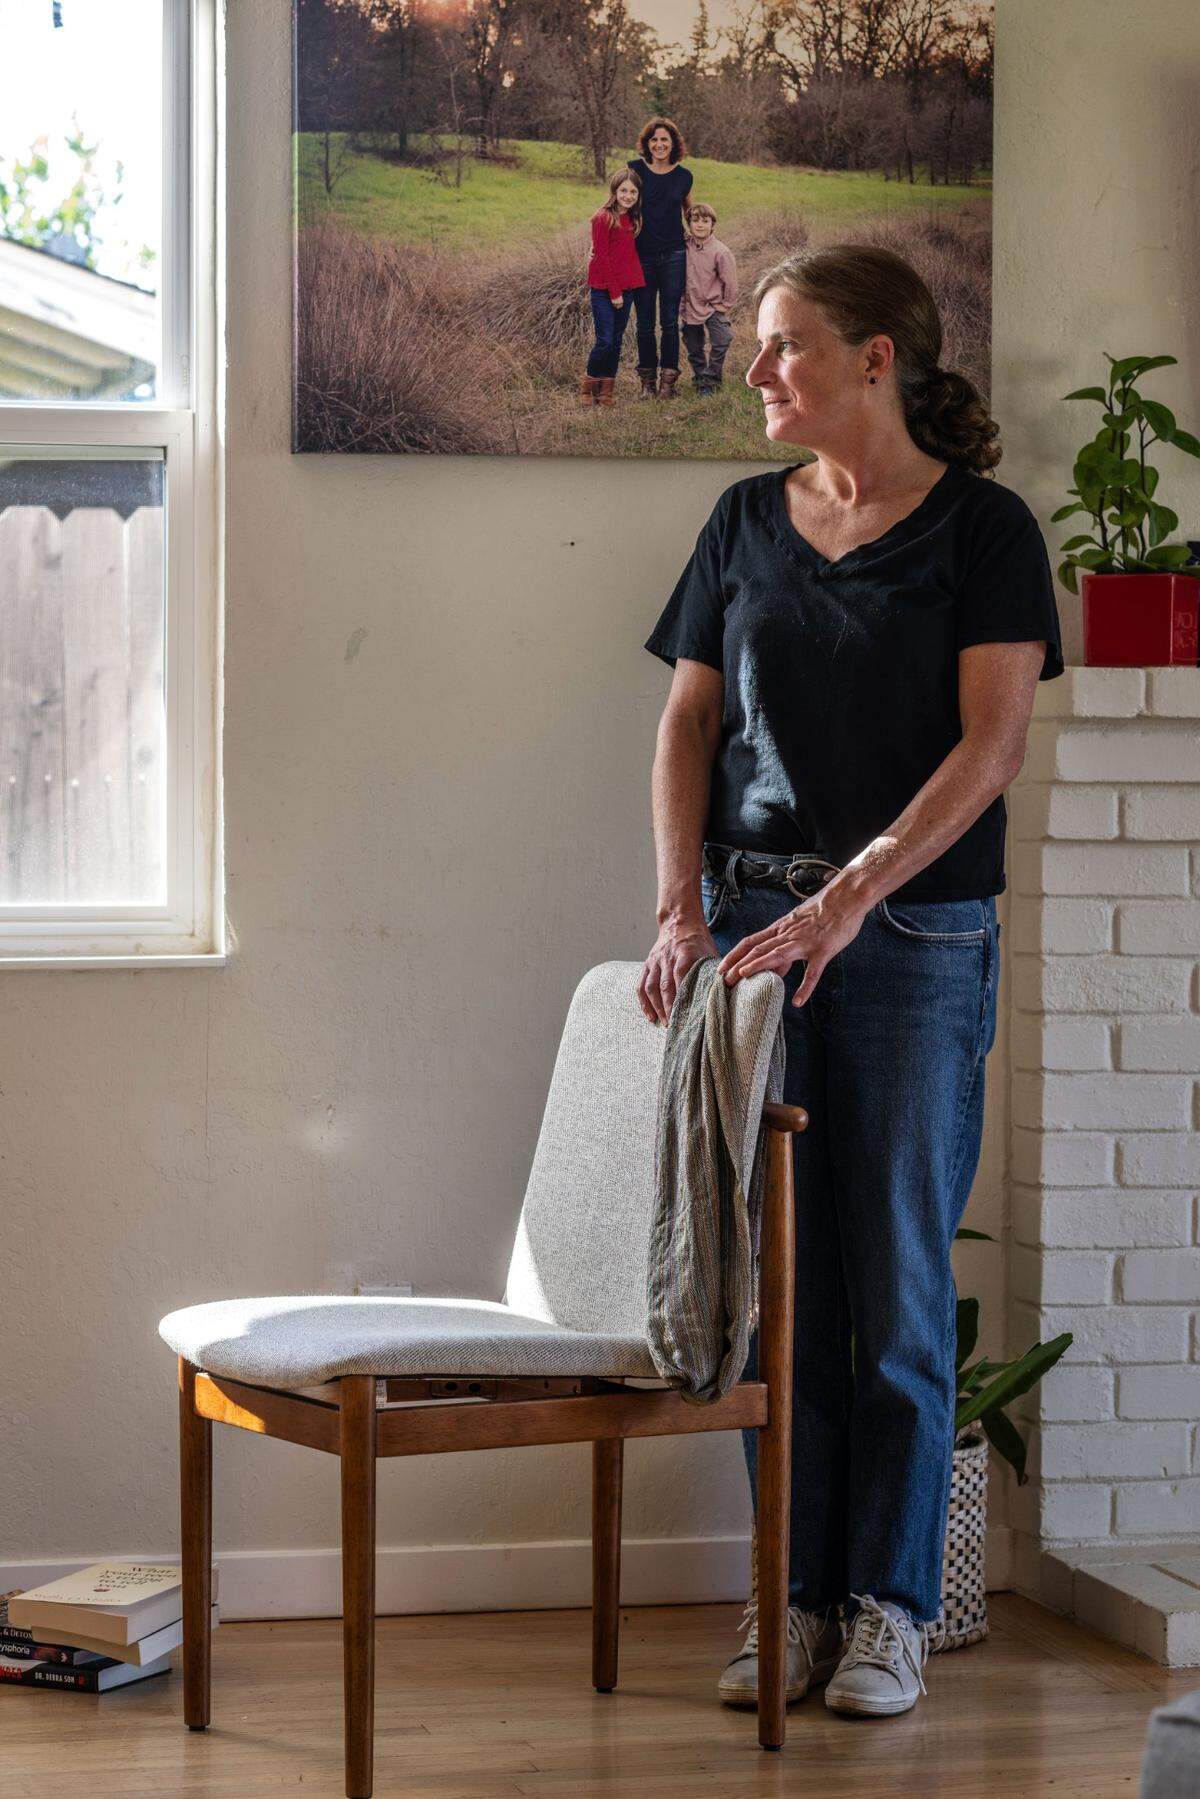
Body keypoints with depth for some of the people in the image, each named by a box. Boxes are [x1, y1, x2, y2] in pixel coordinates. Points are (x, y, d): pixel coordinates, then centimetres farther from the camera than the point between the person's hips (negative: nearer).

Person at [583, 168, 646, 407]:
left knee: (616, 342, 8)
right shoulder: (604, 218, -12)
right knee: (605, 341, -9)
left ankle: (606, 392, 15)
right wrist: (614, 292, -12)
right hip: (603, 289, -6)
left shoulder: (632, 219, 9)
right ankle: (588, 386, 9)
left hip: (625, 287, 6)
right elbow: (601, 258, -12)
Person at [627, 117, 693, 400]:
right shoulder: (635, 170, -3)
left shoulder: (684, 176, 2)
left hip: (673, 256, 1)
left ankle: (668, 380, 5)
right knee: (645, 323, 3)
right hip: (642, 256, -1)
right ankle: (647, 381, 12)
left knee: (670, 320, -1)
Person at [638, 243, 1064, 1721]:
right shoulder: (746, 523, 11)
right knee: (775, 1281, 5)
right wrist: (682, 905, -4)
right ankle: (796, 1599, 14)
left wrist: (845, 900, -19)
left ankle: (889, 1609, 10)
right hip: (753, 924, 4)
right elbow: (689, 723, 10)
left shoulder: (981, 528, -2)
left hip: (915, 937, -4)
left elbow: (988, 745, -11)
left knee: (898, 1282, 1)